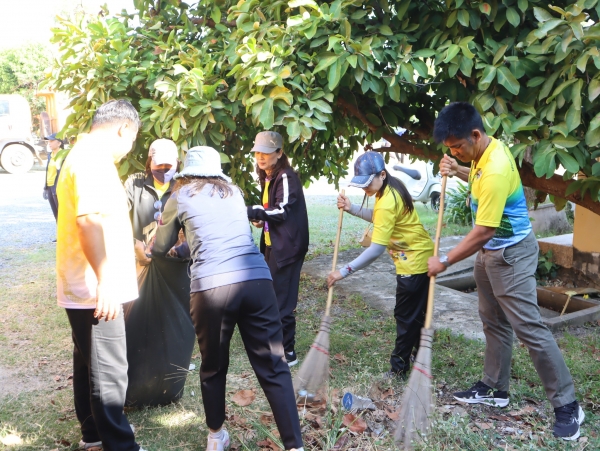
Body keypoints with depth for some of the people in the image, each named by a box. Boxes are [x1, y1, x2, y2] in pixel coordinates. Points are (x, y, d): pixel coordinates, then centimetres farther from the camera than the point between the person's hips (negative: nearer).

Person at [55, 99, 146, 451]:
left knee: (90, 363, 20)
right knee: (109, 371, -3)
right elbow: (89, 221, -30)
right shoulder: (94, 159, -18)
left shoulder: (84, 155, 16)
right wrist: (105, 279, -32)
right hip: (95, 289, -11)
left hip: (85, 288, 11)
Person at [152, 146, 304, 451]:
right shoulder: (234, 192, 25)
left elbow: (160, 248, 30)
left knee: (213, 367, 18)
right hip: (258, 280, 2)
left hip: (211, 287, -2)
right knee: (273, 368, 5)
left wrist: (148, 250, 53)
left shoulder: (180, 197, 16)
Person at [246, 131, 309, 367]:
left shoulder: (287, 177, -14)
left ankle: (288, 352, 3)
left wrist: (251, 211, -28)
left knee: (282, 301, -6)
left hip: (287, 247, -10)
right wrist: (259, 218, 4)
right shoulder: (267, 178, 15)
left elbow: (283, 210, -24)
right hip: (272, 245, 10)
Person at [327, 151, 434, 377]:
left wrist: (345, 271, -29)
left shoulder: (387, 202, -27)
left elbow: (377, 248, -30)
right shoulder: (392, 187, 2)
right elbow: (381, 220, 12)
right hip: (420, 257, 10)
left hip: (414, 262, -10)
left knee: (405, 316, 0)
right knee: (417, 313, 20)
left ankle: (400, 365, 11)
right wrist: (352, 208, -1)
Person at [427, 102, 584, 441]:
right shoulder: (487, 150, 1)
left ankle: (567, 406, 3)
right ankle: (495, 388, 28)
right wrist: (458, 171, 5)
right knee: (494, 322, 16)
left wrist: (445, 262, -18)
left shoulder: (495, 171, -29)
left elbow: (482, 232, -27)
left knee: (529, 328, -7)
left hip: (511, 254, -10)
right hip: (490, 252, 10)